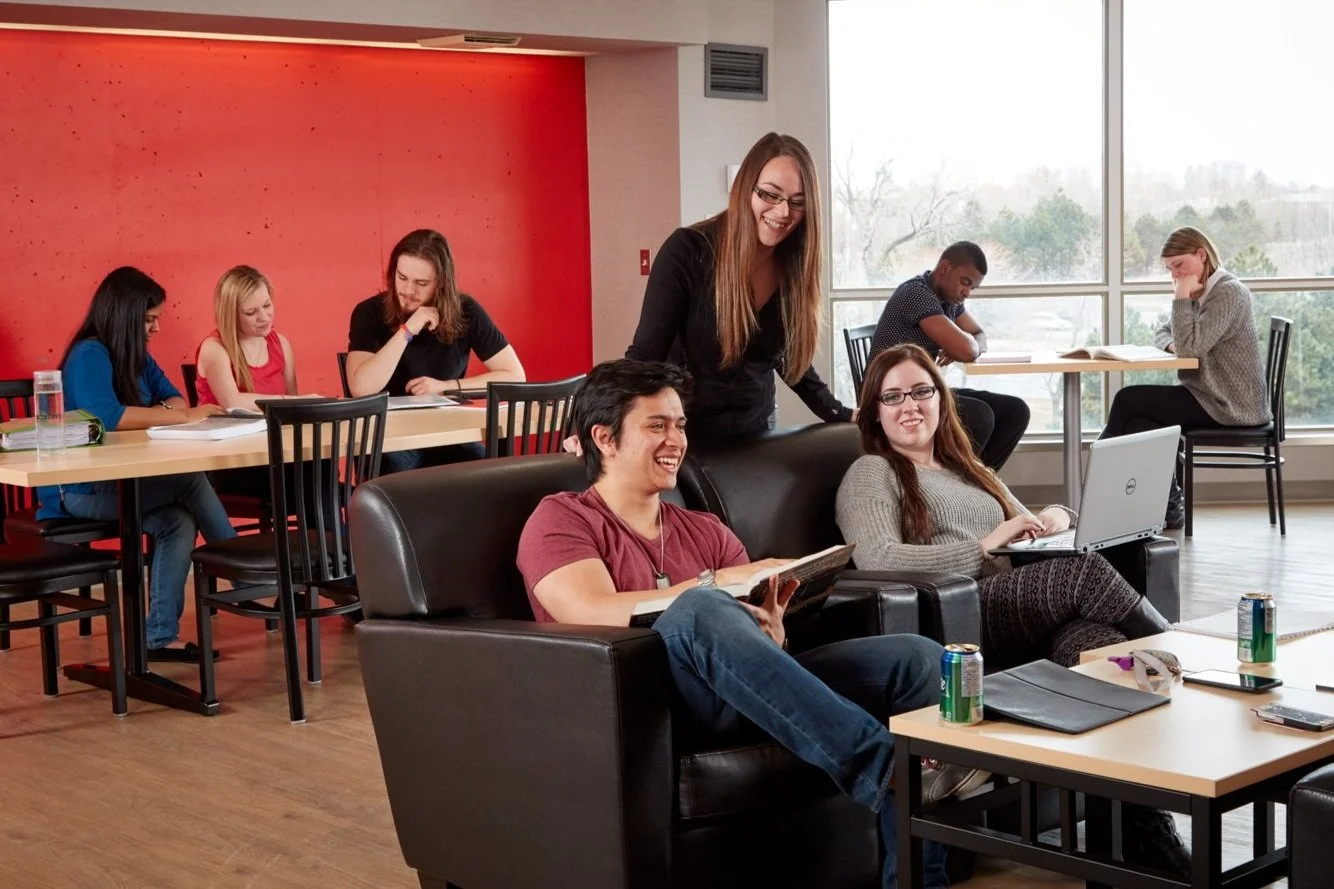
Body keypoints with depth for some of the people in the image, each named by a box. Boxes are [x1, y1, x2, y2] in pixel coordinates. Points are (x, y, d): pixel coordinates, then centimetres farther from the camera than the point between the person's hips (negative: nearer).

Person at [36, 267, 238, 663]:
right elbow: (108, 416, -32)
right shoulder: (89, 356, -16)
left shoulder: (134, 355, 10)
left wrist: (172, 410, -15)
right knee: (190, 481, -22)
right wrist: (183, 416, -28)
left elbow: (171, 396, 11)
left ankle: (161, 637, -12)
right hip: (82, 489, -8)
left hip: (119, 481, 8)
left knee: (178, 521, -17)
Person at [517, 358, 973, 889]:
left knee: (917, 657, -12)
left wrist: (770, 623, -10)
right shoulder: (560, 520, 8)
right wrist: (718, 584, -15)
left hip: (748, 697, 6)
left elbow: (761, 641, 15)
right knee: (700, 611, -38)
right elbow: (596, 615, -12)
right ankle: (878, 765, -38)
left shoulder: (706, 531, 26)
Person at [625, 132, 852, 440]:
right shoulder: (688, 251, -19)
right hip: (687, 433, -5)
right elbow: (645, 353, -21)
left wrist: (841, 415, 3)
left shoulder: (796, 269, -4)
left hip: (757, 430, 5)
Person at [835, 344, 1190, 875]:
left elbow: (1021, 535, 35)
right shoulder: (871, 474, 10)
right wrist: (984, 548, -13)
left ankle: (1147, 833, -38)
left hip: (1030, 620, 6)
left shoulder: (969, 470, 34)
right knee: (1085, 573, -30)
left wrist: (1055, 517, 9)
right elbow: (877, 559, -9)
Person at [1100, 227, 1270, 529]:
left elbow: (1190, 347, -25)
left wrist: (1181, 296, -18)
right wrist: (1173, 344, -8)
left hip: (1231, 405, -9)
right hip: (1210, 398, 9)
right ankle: (1168, 506, -5)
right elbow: (1163, 336, 15)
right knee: (1140, 424, -9)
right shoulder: (1200, 294, 17)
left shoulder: (1229, 293, -15)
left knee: (1128, 400, -10)